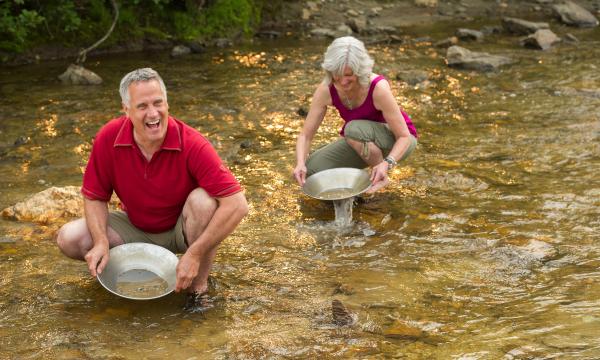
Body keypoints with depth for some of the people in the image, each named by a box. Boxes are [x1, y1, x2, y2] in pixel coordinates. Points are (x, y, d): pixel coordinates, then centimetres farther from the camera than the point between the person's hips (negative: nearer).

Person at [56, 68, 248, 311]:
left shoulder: (192, 145, -30)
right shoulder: (108, 138, -19)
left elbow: (237, 204, -35)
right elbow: (95, 197, -5)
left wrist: (195, 254, -36)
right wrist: (101, 242, -24)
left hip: (181, 230, -3)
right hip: (135, 227, 3)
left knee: (203, 200, -35)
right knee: (69, 239, -16)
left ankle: (198, 286, -16)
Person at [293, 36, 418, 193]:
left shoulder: (378, 88, -32)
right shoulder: (326, 89, -21)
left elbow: (404, 137, -27)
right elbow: (305, 135, -17)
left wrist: (387, 163, -46)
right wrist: (300, 163, -38)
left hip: (397, 141, -4)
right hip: (361, 141, 4)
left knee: (355, 129, -35)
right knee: (312, 169, -18)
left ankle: (381, 176, -12)